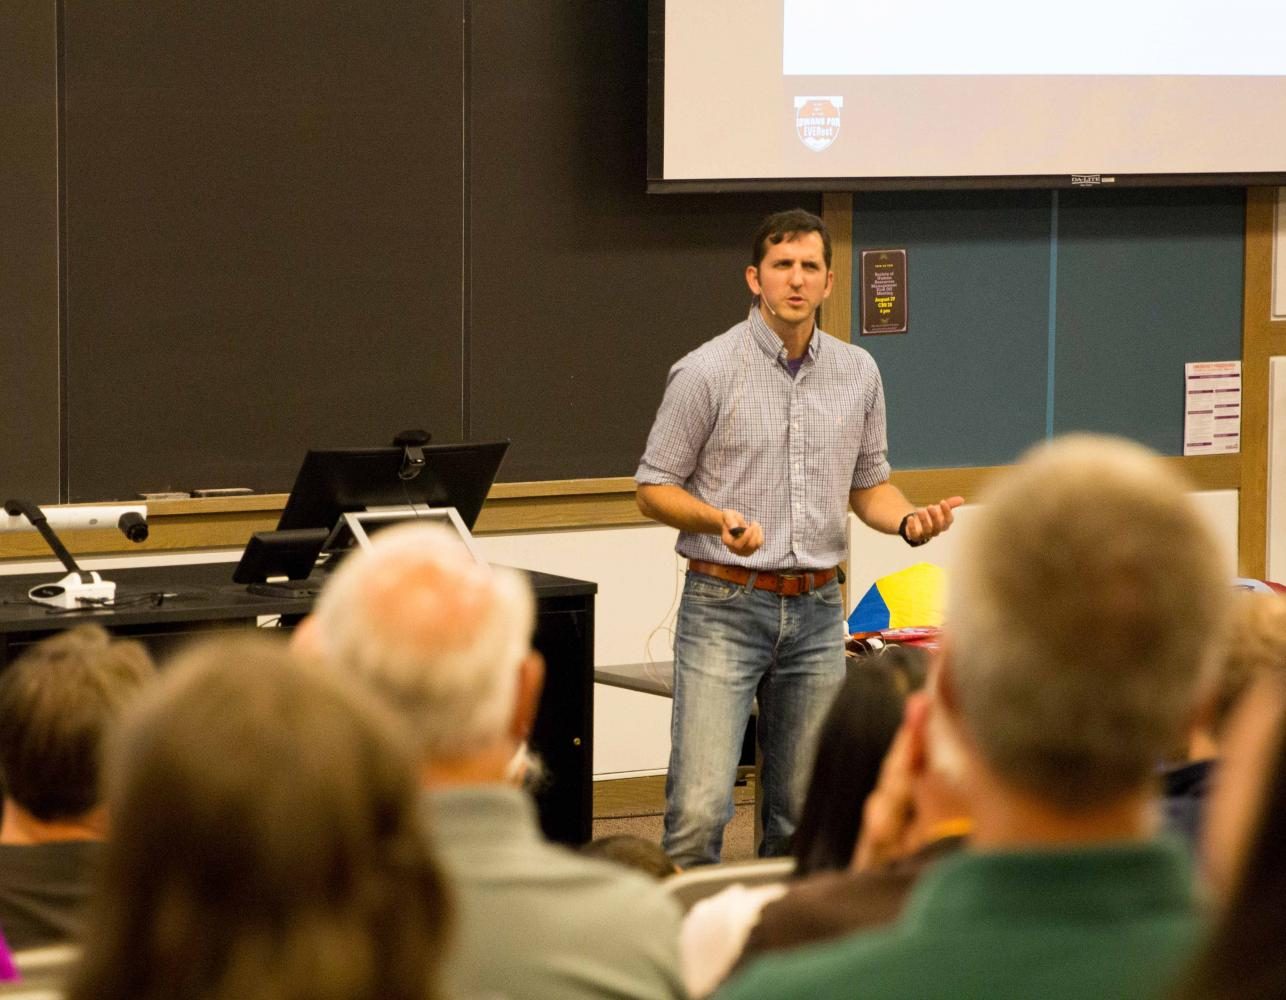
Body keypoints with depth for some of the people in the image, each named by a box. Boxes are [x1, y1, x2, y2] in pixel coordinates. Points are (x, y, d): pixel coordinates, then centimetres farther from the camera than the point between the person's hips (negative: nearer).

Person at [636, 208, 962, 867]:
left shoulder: (857, 373, 9)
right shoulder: (707, 372, -5)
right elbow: (654, 489, -1)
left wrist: (909, 520, -4)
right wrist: (722, 521, -20)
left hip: (816, 611, 5)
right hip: (725, 606, -4)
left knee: (802, 813, 7)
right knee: (700, 808, -13)